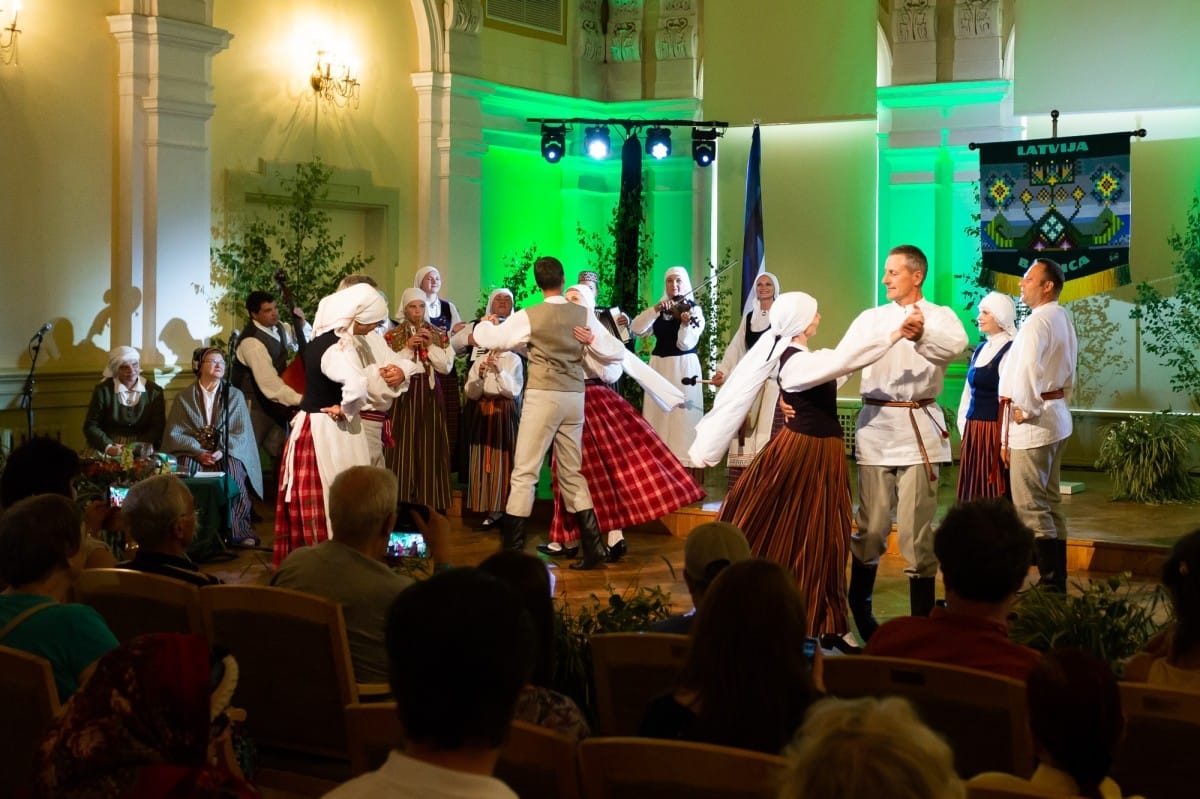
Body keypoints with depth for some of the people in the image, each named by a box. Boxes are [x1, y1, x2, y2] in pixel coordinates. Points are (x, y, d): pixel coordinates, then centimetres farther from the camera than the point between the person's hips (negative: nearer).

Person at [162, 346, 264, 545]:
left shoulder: (235, 396, 12)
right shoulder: (184, 398, 11)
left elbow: (242, 434, 4)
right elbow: (175, 433, 2)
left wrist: (222, 451, -14)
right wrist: (199, 452, -13)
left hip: (227, 454, 0)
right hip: (193, 453, 0)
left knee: (233, 476, -32)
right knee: (187, 476, -32)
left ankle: (239, 531, -26)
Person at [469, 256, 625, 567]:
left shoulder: (529, 316, -8)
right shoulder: (583, 315, 2)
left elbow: (483, 338, -2)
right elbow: (617, 352, 3)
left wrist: (486, 323, 17)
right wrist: (592, 340, 8)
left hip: (542, 396, -4)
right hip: (575, 397, 4)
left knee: (524, 473, 0)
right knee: (572, 473, 14)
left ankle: (512, 550, -1)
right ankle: (594, 546, 13)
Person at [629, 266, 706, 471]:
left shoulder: (693, 310, -3)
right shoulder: (659, 311, 11)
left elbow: (685, 344, -15)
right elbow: (636, 329, -4)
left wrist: (685, 324, -34)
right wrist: (656, 309, -15)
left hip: (683, 367, -5)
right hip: (658, 366, 5)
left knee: (681, 415, -9)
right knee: (658, 414, 4)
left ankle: (683, 460, -9)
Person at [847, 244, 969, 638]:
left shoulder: (939, 316, 0)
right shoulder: (870, 319, 11)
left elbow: (957, 345, -23)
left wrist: (922, 336, -44)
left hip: (918, 430, -3)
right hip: (875, 427, 3)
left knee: (915, 529, -1)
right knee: (870, 526, 7)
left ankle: (922, 617, 8)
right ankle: (857, 611, 20)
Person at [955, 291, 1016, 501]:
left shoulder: (1010, 351, -12)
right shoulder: (980, 349, 14)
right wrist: (964, 429, 13)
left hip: (994, 433, -8)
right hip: (973, 433, 8)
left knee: (994, 498, -3)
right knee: (973, 497, 10)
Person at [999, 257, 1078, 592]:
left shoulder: (1038, 320, -16)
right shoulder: (1064, 319, 15)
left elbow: (1027, 372, -23)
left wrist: (1025, 410, -14)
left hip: (1033, 421, -10)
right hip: (1057, 415, 10)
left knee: (1030, 506, -8)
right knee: (1050, 502, 14)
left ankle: (1050, 583, -8)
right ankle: (1058, 580, 19)